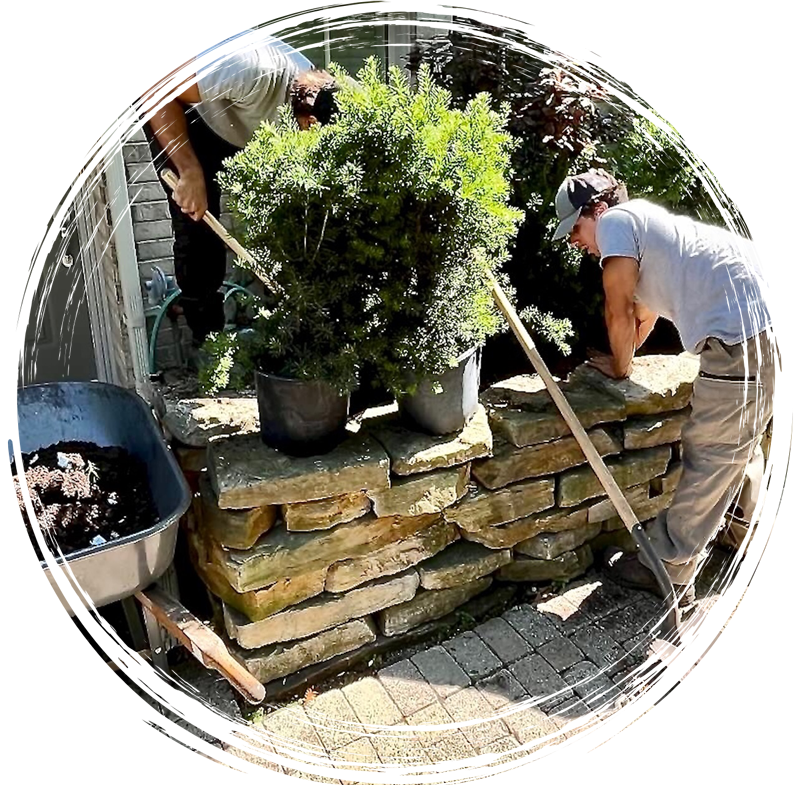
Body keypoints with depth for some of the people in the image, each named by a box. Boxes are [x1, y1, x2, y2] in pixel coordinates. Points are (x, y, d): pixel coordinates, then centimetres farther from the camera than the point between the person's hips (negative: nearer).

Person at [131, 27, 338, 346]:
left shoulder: (313, 97, -17)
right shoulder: (252, 67, -41)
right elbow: (153, 88, -34)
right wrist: (191, 172, -37)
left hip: (228, 118, 6)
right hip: (165, 97, -6)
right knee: (197, 220, -13)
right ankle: (208, 336, -1)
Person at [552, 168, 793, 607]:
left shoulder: (616, 221, -1)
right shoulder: (648, 227, 27)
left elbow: (620, 311, -2)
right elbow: (644, 313, 38)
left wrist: (620, 368, 13)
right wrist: (620, 359, 42)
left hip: (751, 330, -10)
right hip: (784, 320, 10)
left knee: (710, 452, -1)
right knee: (739, 439, 24)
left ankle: (669, 570, 11)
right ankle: (753, 541, 41)